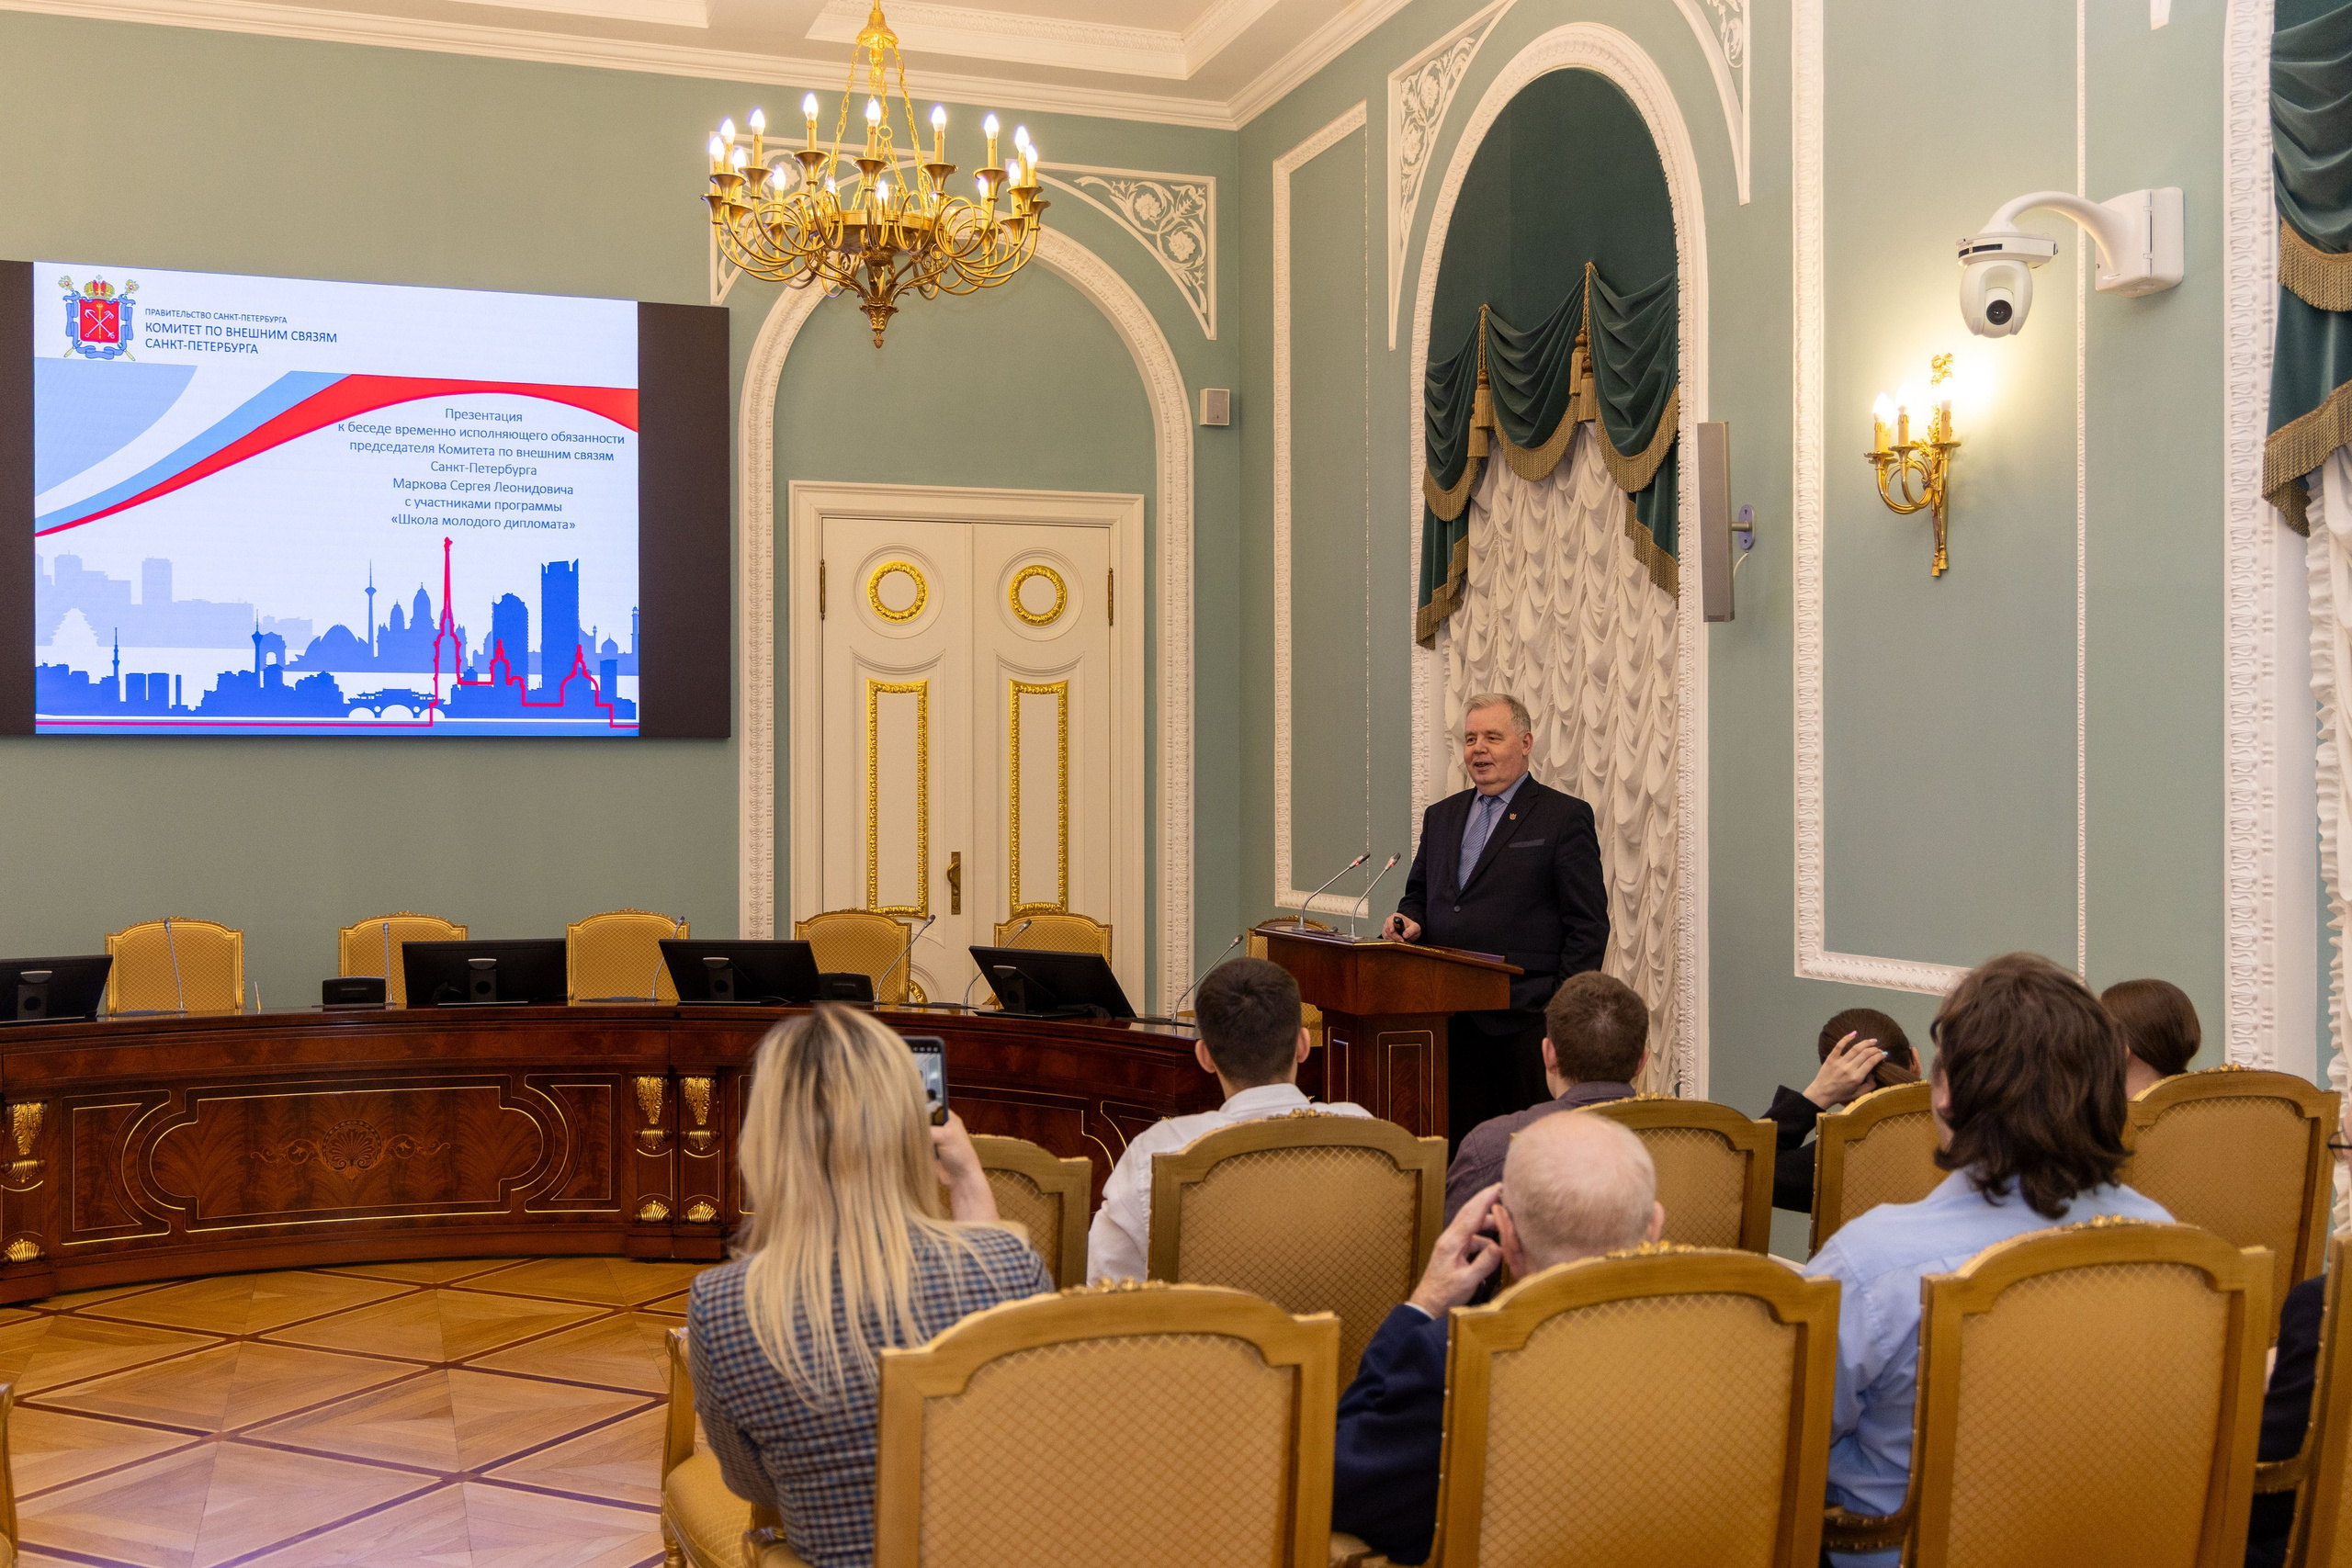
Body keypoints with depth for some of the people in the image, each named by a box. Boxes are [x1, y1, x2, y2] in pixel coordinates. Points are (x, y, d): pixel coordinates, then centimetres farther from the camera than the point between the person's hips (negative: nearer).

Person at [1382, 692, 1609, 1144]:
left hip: (1524, 1022, -5)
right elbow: (1419, 892, 27)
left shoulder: (1565, 817, -1)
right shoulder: (1440, 816, 18)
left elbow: (1588, 924, -4)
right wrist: (1410, 920, 2)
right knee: (1460, 1138, 6)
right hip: (1450, 1020, 5)